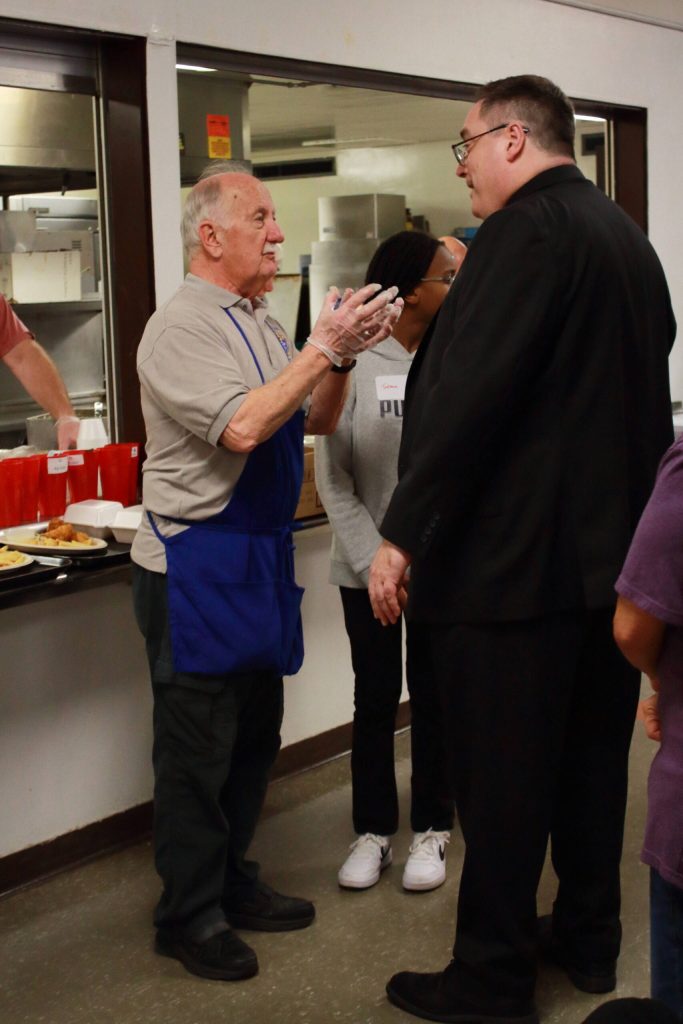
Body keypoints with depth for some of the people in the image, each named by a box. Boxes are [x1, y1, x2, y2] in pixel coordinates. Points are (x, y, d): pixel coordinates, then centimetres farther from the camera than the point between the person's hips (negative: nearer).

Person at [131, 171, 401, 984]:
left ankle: (231, 882, 32)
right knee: (197, 748, 2)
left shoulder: (262, 326, 13)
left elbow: (318, 422, 12)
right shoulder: (182, 327, -15)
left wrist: (342, 358, -6)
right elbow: (242, 428, -26)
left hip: (260, 553, 9)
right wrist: (324, 348, -22)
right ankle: (188, 915, 16)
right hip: (198, 560, -9)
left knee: (254, 733, 17)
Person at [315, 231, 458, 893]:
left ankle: (431, 829, 25)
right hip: (367, 567, 0)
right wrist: (373, 561, -12)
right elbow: (333, 479, -5)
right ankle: (373, 830, 24)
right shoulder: (354, 365, -7)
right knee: (374, 698, 10)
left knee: (433, 696, 10)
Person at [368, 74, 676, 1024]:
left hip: (510, 557, -9)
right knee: (591, 757, 18)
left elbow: (466, 395, -22)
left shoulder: (525, 230, -16)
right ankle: (590, 940, 31)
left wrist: (403, 534, -18)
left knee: (500, 776, 1)